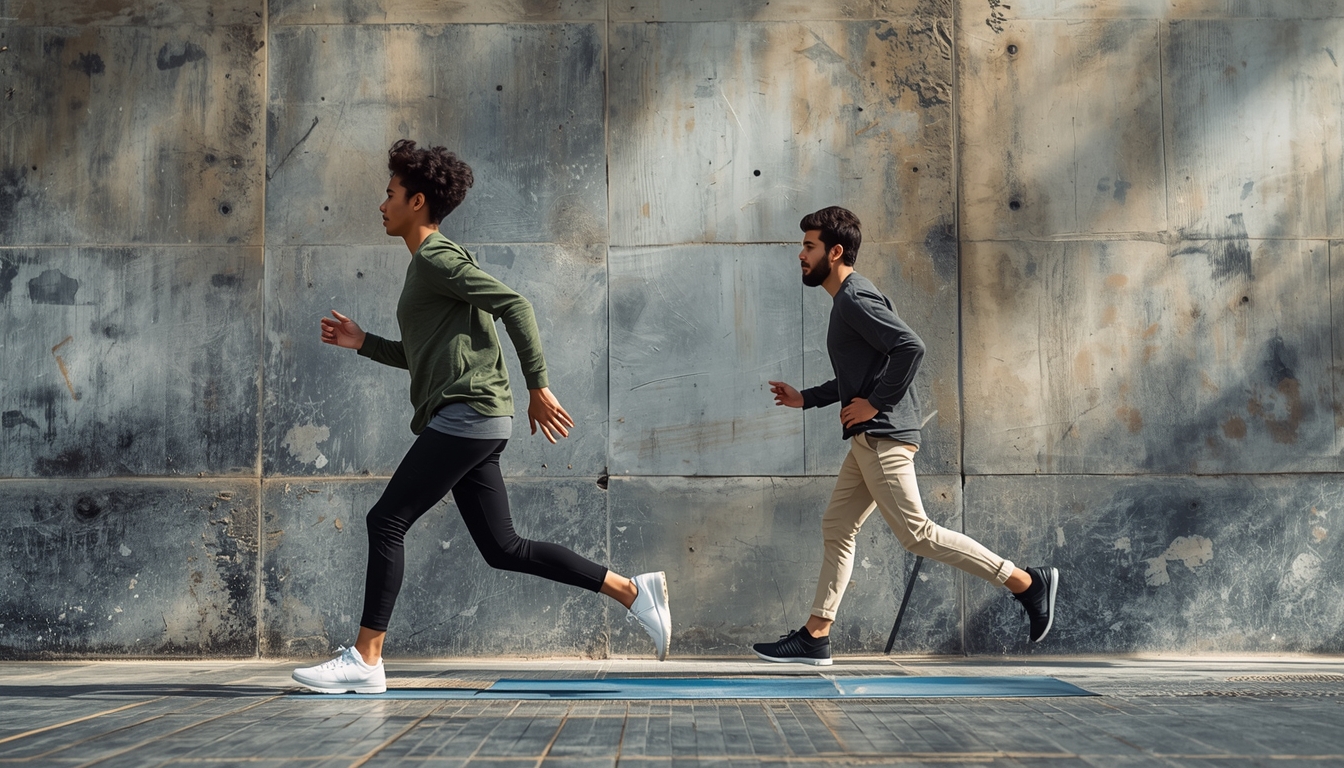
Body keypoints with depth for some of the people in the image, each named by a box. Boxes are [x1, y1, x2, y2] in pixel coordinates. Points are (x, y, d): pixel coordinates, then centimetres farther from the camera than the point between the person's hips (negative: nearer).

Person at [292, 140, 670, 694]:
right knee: (503, 549, 8)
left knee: (386, 522, -8)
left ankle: (365, 660, -6)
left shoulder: (437, 258, -7)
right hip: (468, 422, 10)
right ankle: (633, 592, 10)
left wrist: (538, 386, -18)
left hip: (467, 414, -10)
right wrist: (363, 343, 22)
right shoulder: (425, 265, 24)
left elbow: (515, 306, -16)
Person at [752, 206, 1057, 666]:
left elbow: (910, 347, -25)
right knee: (837, 529, 10)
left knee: (916, 533, -9)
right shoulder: (847, 300, 19)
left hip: (884, 437, -11)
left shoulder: (855, 299, -13)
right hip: (869, 439, 11)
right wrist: (804, 399, 24)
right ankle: (815, 637, 13)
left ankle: (1027, 583, -4)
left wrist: (875, 404, -19)